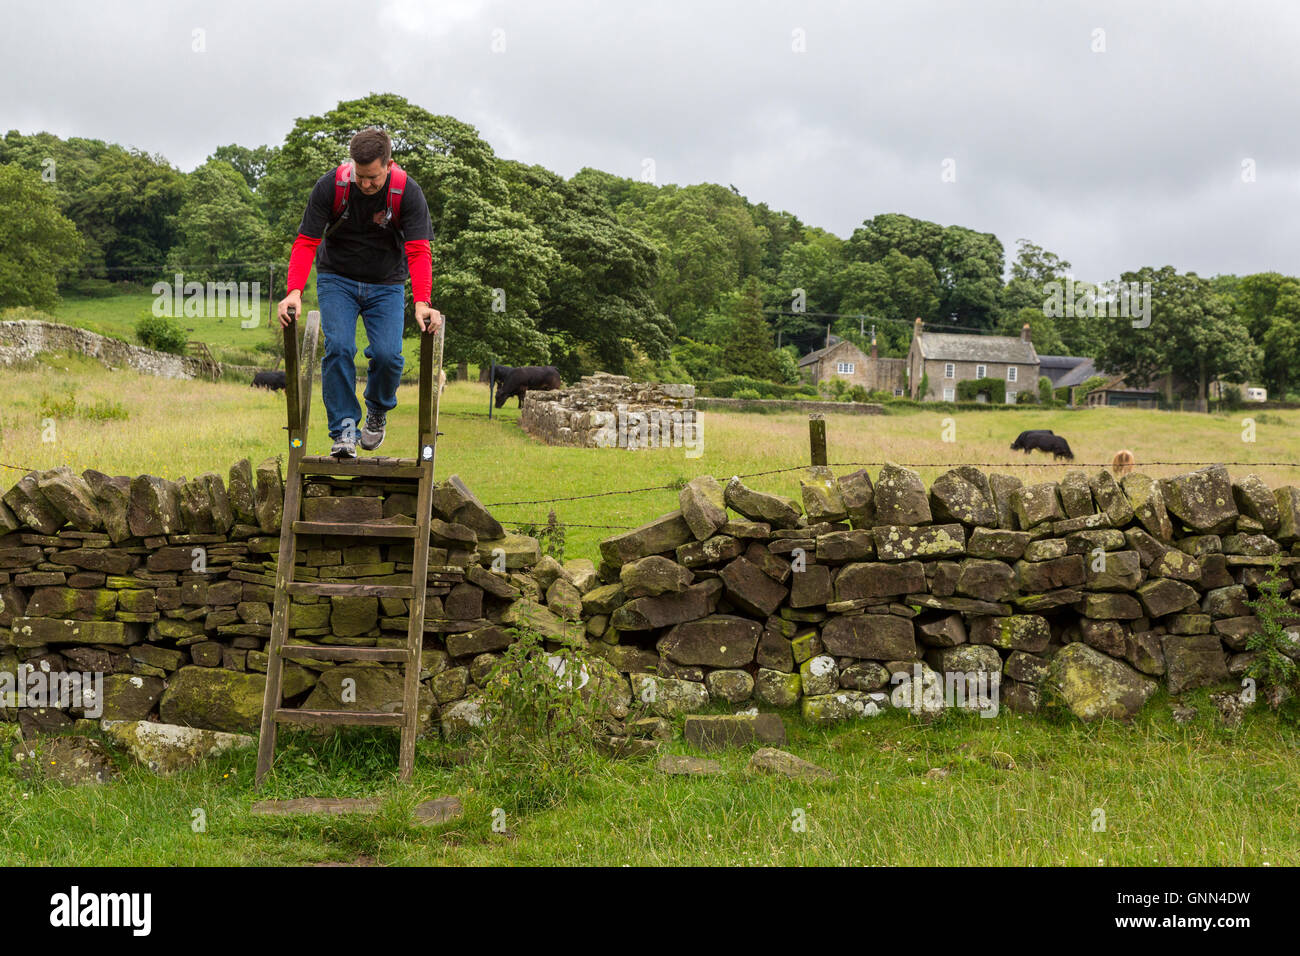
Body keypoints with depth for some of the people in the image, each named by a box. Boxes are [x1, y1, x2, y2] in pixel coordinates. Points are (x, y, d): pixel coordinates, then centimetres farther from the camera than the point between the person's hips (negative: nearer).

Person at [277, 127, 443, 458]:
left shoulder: (408, 193, -20)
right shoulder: (330, 186, -19)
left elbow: (419, 251, -25)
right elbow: (306, 242, -18)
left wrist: (422, 302, -41)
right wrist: (294, 291, -33)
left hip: (386, 284, 0)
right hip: (337, 279, 0)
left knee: (387, 354, -16)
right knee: (338, 348, -20)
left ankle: (378, 411, 15)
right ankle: (344, 430, -9)